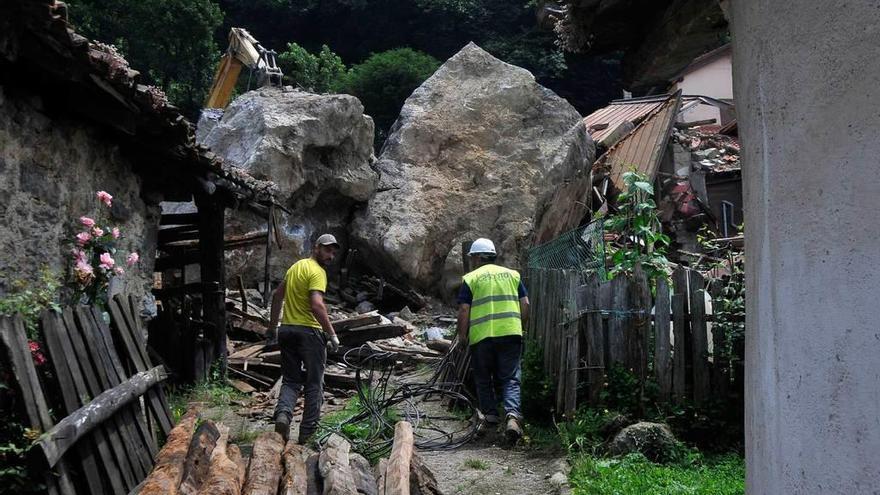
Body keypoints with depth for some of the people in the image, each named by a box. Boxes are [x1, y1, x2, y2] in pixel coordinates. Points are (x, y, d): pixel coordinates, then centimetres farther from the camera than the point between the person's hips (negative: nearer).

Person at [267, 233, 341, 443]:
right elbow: (317, 305, -24)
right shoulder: (317, 271, -11)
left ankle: (283, 412, -14)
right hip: (309, 332, -7)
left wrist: (272, 327, 28)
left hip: (287, 330, 7)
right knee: (314, 385, 5)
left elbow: (277, 295, 22)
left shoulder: (296, 266, 15)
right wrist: (332, 334, -21)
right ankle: (307, 433, 7)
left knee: (291, 380, 13)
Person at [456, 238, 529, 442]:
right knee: (511, 379, 2)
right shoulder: (512, 274, 13)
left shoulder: (471, 279, 2)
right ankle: (513, 414, -17)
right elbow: (525, 305, 9)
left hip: (482, 335, -2)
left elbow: (464, 311, -3)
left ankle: (490, 415, 19)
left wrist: (462, 335, 8)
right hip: (511, 333, 2)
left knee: (484, 379, 16)